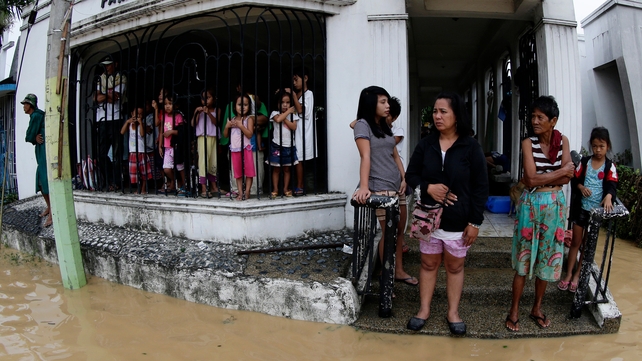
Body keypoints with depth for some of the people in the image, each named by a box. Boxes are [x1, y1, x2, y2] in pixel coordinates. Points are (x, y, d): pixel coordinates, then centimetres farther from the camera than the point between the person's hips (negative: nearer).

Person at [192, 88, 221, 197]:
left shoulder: (216, 110, 9)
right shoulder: (199, 110, 6)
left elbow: (216, 122, -7)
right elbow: (193, 124, -2)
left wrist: (208, 113, -20)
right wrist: (196, 113, -14)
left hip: (214, 138, 3)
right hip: (203, 138, -2)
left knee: (214, 163, 9)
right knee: (203, 162, -10)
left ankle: (213, 187, 24)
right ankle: (203, 189, -11)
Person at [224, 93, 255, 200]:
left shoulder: (249, 119, -5)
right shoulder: (232, 120, 9)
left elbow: (250, 134, -15)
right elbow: (225, 135, 13)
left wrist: (240, 125, -20)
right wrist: (227, 126, -5)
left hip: (245, 148, -5)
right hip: (235, 149, 5)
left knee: (248, 171, -1)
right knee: (238, 172, 7)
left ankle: (247, 192, 6)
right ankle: (240, 193, 12)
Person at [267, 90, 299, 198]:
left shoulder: (293, 114, 5)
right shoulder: (275, 113, -3)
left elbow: (294, 127, -9)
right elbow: (278, 119, -26)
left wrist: (285, 118, -13)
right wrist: (288, 112, -14)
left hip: (289, 146, 2)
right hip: (277, 145, -2)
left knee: (287, 169, 10)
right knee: (276, 169, 5)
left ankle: (286, 189, 19)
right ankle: (275, 189, 13)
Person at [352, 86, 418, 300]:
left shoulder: (385, 126, 16)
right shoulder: (363, 125, -7)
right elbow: (365, 157, -19)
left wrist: (404, 178, 6)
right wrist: (364, 187, -28)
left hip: (397, 185, 8)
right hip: (380, 187, -8)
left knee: (399, 229, 14)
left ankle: (399, 271, 28)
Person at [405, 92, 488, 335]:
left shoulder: (471, 147, -7)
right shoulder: (425, 144, 1)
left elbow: (480, 187, -6)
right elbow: (411, 175, 5)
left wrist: (475, 222, -9)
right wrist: (428, 188, -16)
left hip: (459, 221, -2)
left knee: (455, 266, 11)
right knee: (428, 263, 12)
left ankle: (453, 312, 27)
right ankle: (424, 309, 26)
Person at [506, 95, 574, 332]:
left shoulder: (563, 141, 1)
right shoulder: (528, 143, -8)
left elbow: (567, 178, -8)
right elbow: (532, 178, -18)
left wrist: (541, 179, -16)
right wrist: (560, 171, -11)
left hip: (555, 205, 3)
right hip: (531, 204, -3)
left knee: (547, 258, 11)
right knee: (524, 258, 2)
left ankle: (537, 309, 27)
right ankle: (514, 311, 14)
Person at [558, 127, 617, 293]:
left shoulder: (610, 166, -3)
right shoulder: (584, 161, 2)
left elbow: (612, 185, -15)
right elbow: (575, 179, 4)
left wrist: (608, 197, -35)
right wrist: (581, 187, -18)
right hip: (581, 207, 1)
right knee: (575, 242, 8)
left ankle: (577, 275, 23)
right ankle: (568, 274, 18)